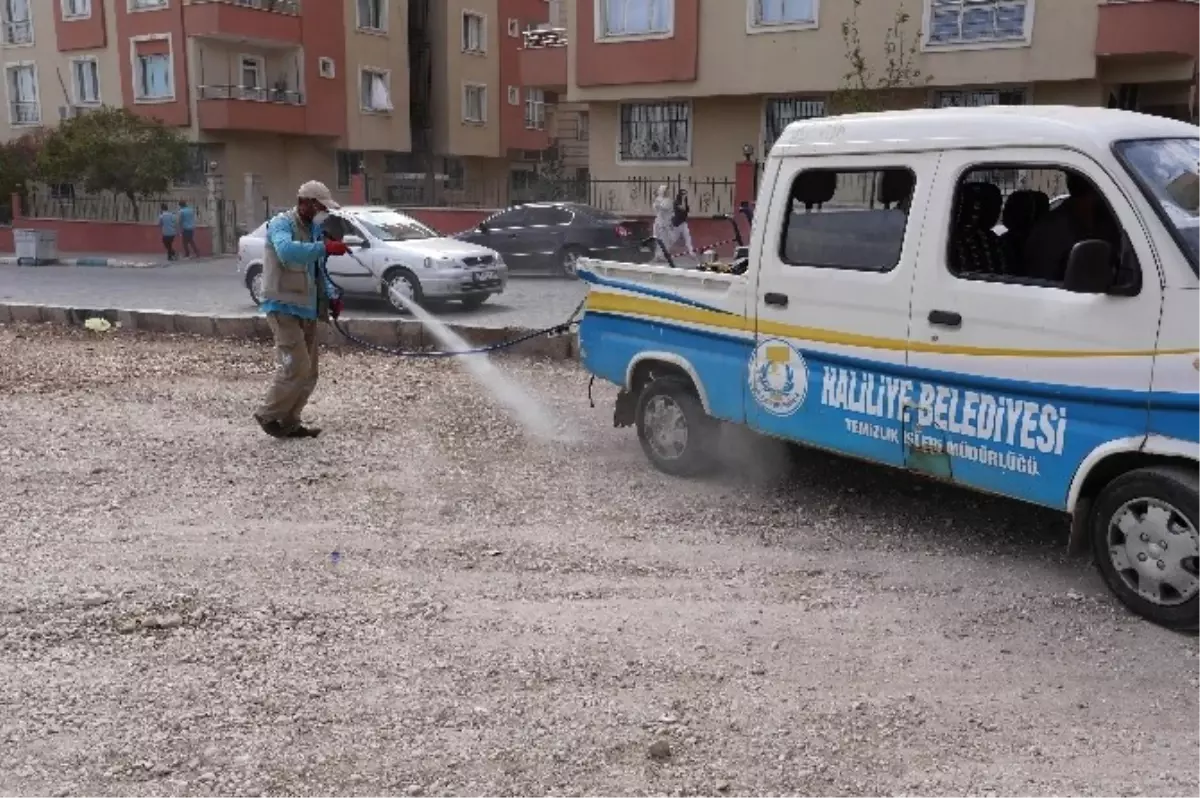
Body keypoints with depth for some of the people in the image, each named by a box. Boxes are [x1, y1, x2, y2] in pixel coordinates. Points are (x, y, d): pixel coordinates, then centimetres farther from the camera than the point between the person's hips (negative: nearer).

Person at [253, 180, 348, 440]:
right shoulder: (281, 224, -11)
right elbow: (287, 251, -35)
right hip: (284, 307, -9)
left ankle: (289, 423, 20)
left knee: (308, 372, 9)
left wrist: (332, 296, 6)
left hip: (307, 309, 9)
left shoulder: (314, 229, 15)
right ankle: (268, 415, 2)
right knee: (297, 366, -15)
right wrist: (324, 247, -39)